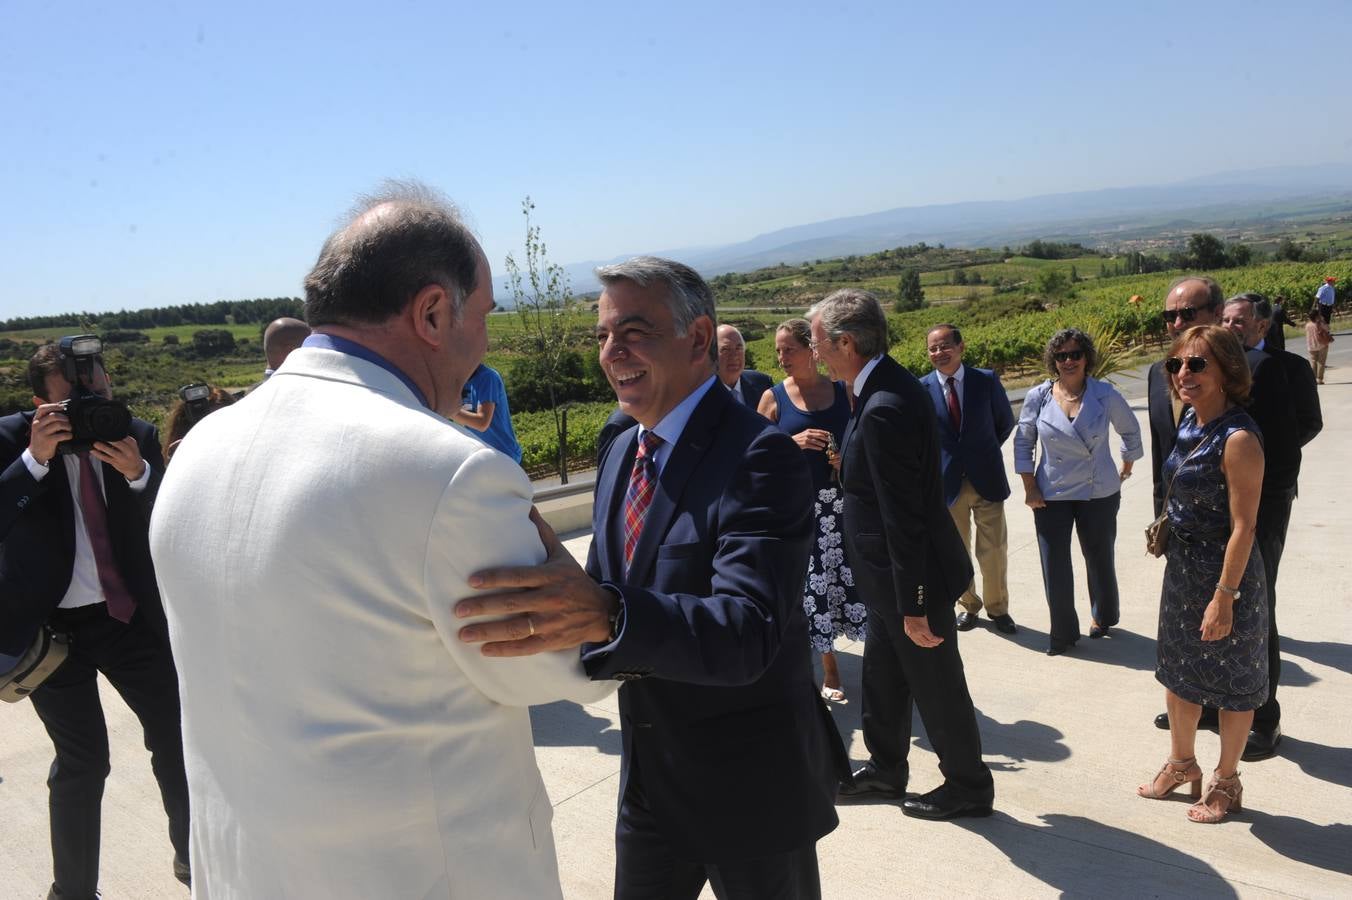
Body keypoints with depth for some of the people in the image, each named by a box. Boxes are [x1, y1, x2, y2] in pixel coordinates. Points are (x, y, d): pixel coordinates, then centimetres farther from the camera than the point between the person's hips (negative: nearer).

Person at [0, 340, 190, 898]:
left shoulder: (138, 437, -2)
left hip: (132, 615, 2)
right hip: (51, 626, -2)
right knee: (83, 761, 5)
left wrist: (137, 473, -24)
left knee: (177, 737, 6)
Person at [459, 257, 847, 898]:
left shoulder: (759, 456, -22)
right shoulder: (622, 452, 4)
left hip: (751, 790, -6)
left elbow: (748, 632, -34)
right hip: (650, 779, 7)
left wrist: (602, 613, -50)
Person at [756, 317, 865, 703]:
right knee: (812, 584, 3)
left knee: (856, 575, 0)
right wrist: (794, 442, -15)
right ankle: (830, 668, 19)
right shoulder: (774, 397, 0)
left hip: (842, 501, 1)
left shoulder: (844, 390, 3)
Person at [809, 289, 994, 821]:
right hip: (893, 575, 10)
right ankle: (885, 768, 42)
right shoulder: (886, 385, 2)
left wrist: (913, 606, -22)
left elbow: (904, 517, -27)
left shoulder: (884, 409, -29)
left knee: (936, 686, 10)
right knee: (881, 676, 23)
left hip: (915, 576, -10)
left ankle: (968, 786, 31)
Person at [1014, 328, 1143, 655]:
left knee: (1099, 560, 16)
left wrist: (1126, 467, 17)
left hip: (1099, 493, 0)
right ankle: (1062, 633, 18)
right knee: (1054, 566, 0)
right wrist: (1030, 487, -1)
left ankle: (1103, 618, 41)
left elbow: (1130, 430, 9)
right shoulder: (1037, 397, -7)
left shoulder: (1105, 394, -8)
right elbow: (1023, 442, 3)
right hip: (1052, 495, 0)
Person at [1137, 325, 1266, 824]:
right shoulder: (1191, 421, 1)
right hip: (1182, 567, 8)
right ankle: (1181, 764, 41)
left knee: (1231, 683, 11)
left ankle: (1226, 782, 31)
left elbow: (1244, 526, -22)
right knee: (1177, 671, 21)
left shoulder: (1238, 439, -23)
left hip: (1226, 575, -8)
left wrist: (1224, 596, -21)